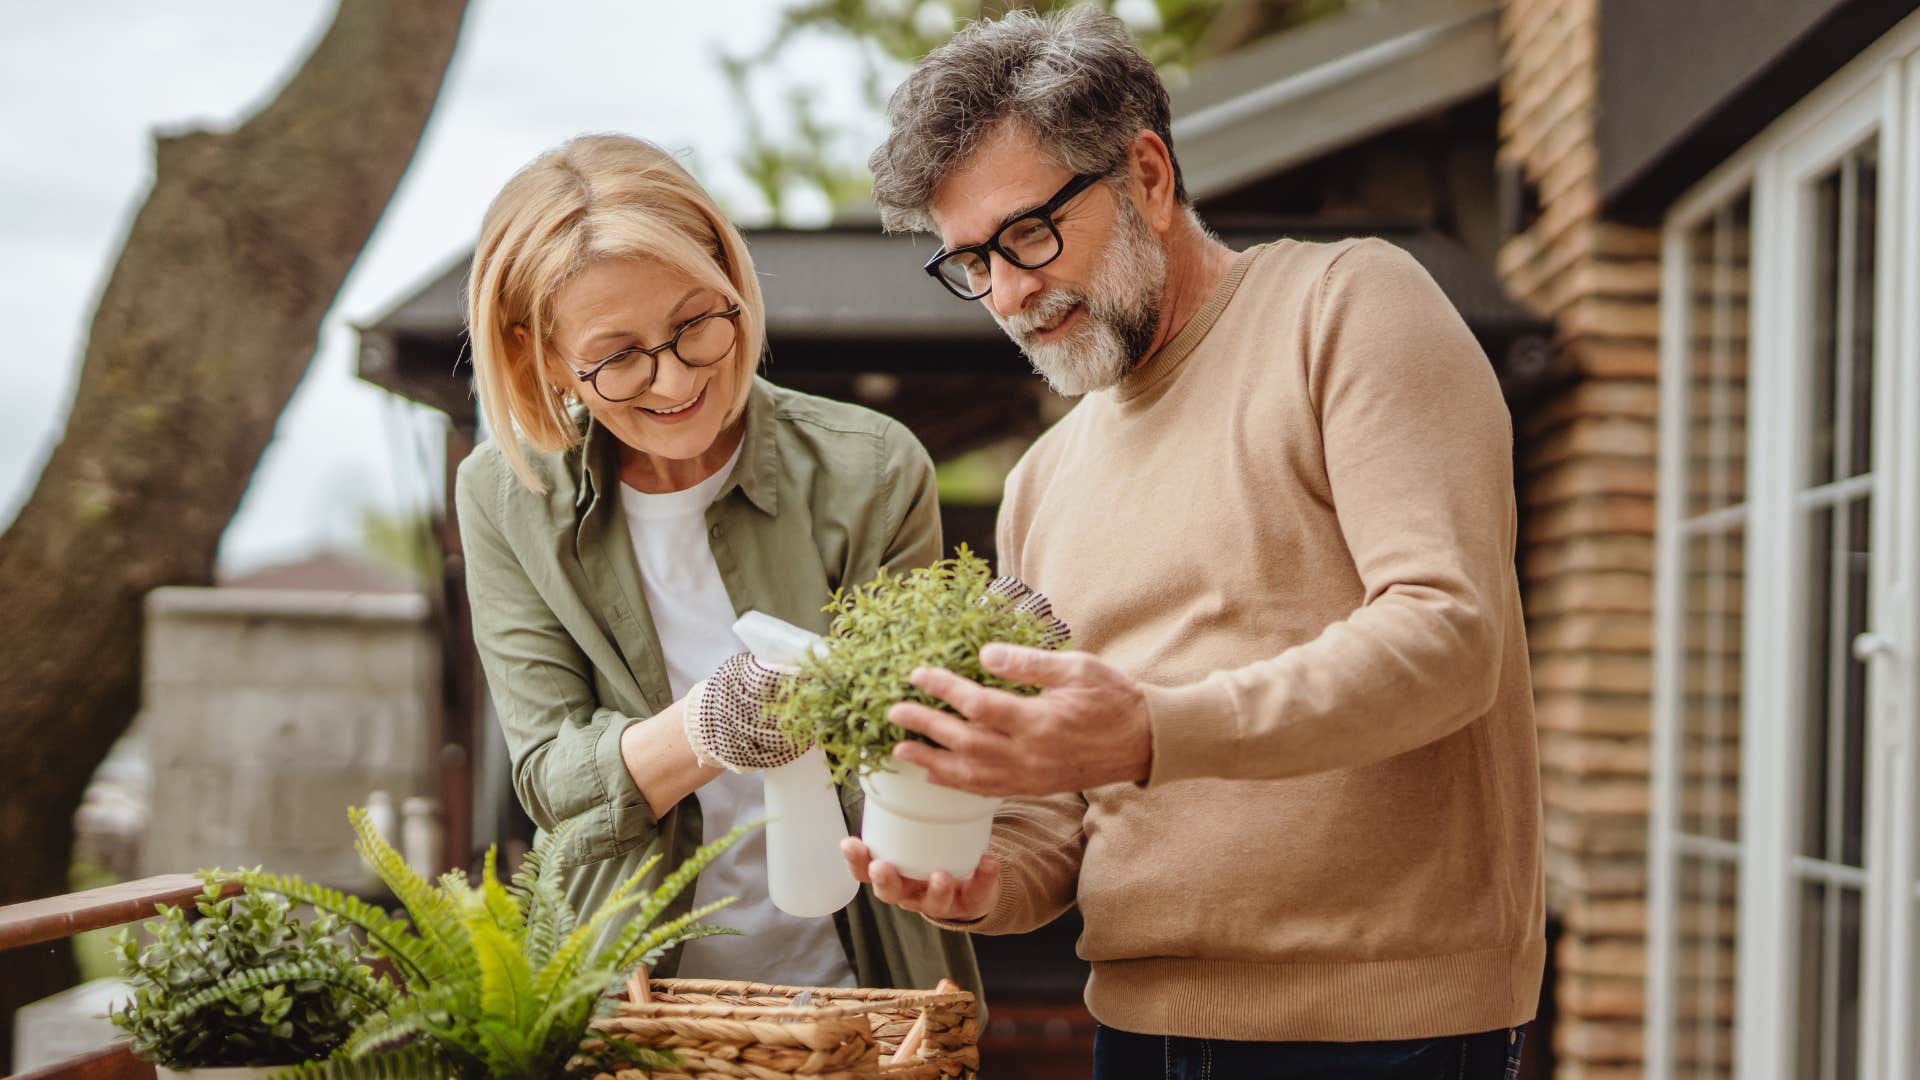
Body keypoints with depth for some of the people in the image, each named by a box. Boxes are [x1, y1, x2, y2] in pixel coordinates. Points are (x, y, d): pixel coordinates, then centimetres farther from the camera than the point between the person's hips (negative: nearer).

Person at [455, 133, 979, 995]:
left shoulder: (871, 474, -6)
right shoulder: (504, 499, -2)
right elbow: (550, 780, -6)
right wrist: (708, 727, -25)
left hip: (856, 989, 0)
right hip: (621, 996, 0)